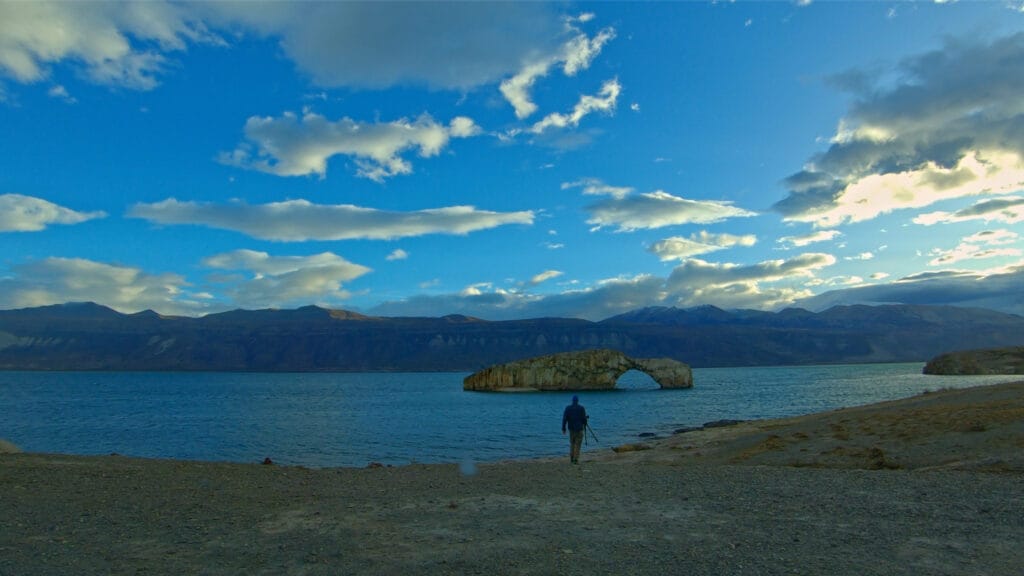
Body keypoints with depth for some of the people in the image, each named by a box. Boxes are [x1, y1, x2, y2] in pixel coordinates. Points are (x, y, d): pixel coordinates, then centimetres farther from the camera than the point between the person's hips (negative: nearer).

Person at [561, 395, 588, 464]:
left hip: (571, 428, 3)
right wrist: (585, 426, 14)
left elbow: (564, 419, -3)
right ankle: (576, 459, -5)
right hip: (579, 428, -3)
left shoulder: (568, 408, 0)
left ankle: (571, 458, 16)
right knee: (577, 444, 0)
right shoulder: (581, 408, -6)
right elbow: (584, 418, -5)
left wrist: (563, 428, 2)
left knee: (572, 443, 17)